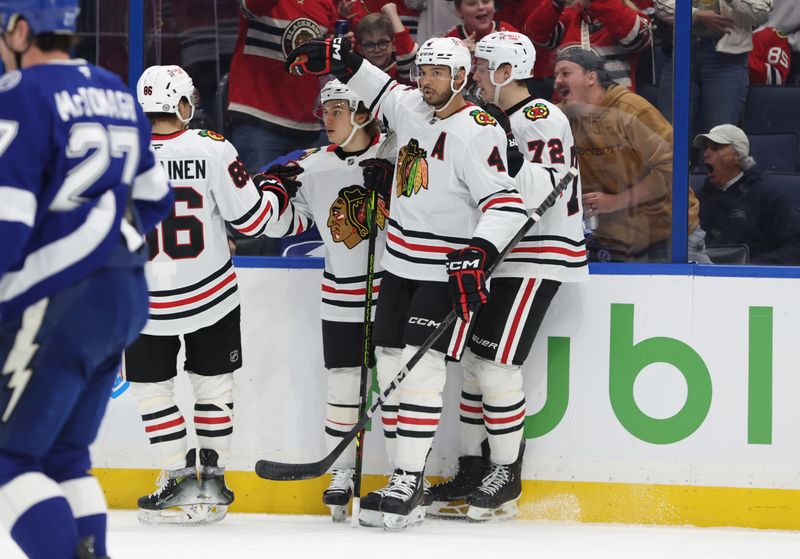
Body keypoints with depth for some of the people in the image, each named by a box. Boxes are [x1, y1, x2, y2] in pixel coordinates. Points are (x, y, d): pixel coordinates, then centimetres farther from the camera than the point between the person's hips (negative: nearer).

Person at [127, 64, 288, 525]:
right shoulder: (212, 150, -12)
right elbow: (252, 219, -7)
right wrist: (277, 193, 13)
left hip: (146, 304, -1)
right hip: (213, 294, 1)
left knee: (152, 388, 12)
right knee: (213, 384, 15)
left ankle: (180, 480, 5)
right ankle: (211, 479, 15)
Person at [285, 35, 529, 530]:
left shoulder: (477, 132, -18)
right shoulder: (412, 107, 5)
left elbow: (505, 205, -25)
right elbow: (384, 90, 29)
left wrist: (479, 253, -38)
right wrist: (340, 61, 19)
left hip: (449, 270, -8)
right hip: (401, 265, 8)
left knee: (421, 369, -16)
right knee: (392, 367, 5)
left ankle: (408, 486, -16)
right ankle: (405, 481, 9)